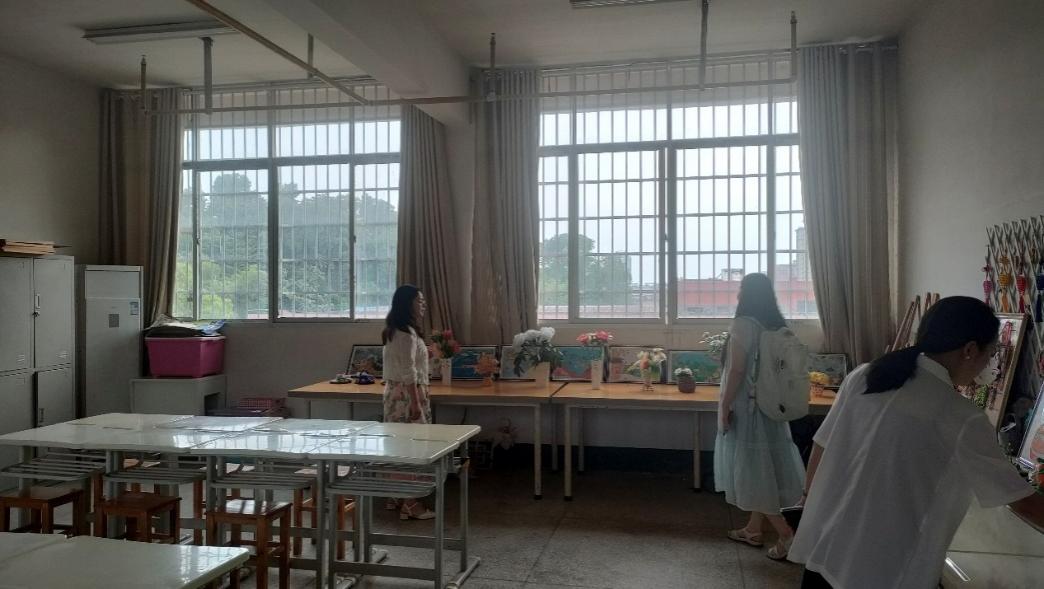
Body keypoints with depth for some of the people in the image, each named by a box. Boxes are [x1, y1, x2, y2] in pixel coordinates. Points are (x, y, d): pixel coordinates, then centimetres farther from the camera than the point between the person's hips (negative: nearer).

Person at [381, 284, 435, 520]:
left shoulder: (394, 331, 14)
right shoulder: (407, 333, -16)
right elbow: (409, 372, -21)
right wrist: (415, 403, -21)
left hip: (395, 392, 10)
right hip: (407, 394, -10)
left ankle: (396, 497, 23)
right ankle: (410, 503, -2)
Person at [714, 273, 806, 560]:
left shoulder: (743, 324, -17)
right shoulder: (777, 325, 6)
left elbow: (737, 370, -19)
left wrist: (724, 406, -13)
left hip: (746, 406, -8)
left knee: (749, 469, 1)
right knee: (763, 466, 15)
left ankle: (785, 532, -2)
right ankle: (753, 529, 27)